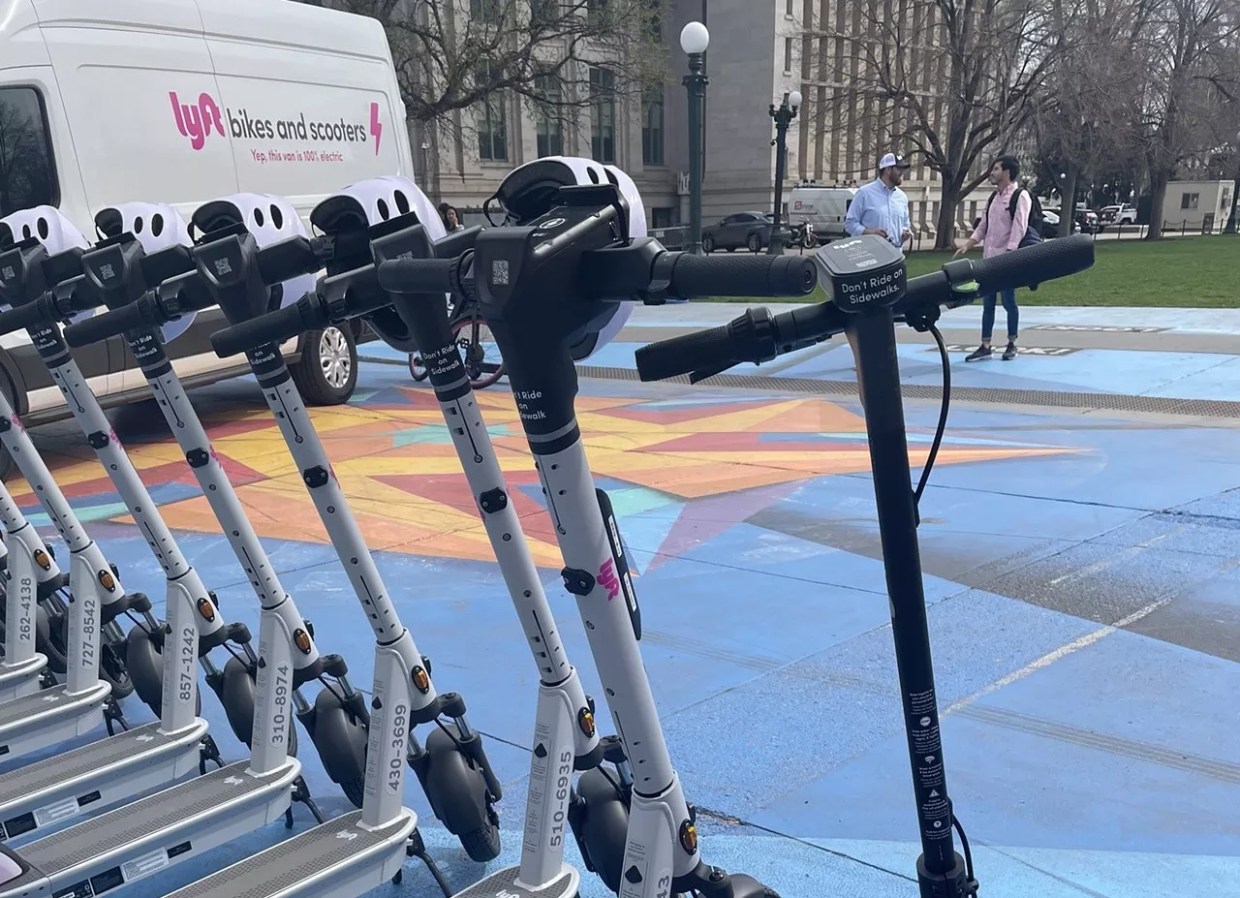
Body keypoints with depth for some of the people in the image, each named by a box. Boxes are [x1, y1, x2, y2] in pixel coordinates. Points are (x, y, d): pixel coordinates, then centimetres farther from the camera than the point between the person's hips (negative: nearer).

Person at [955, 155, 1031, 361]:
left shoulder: (1020, 196, -9)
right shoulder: (993, 197, 14)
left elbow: (1019, 228, -17)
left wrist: (1009, 255, -24)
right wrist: (967, 245, 4)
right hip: (989, 258, 7)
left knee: (1009, 302, 2)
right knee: (987, 303, 8)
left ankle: (1012, 344, 15)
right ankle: (985, 346, 12)